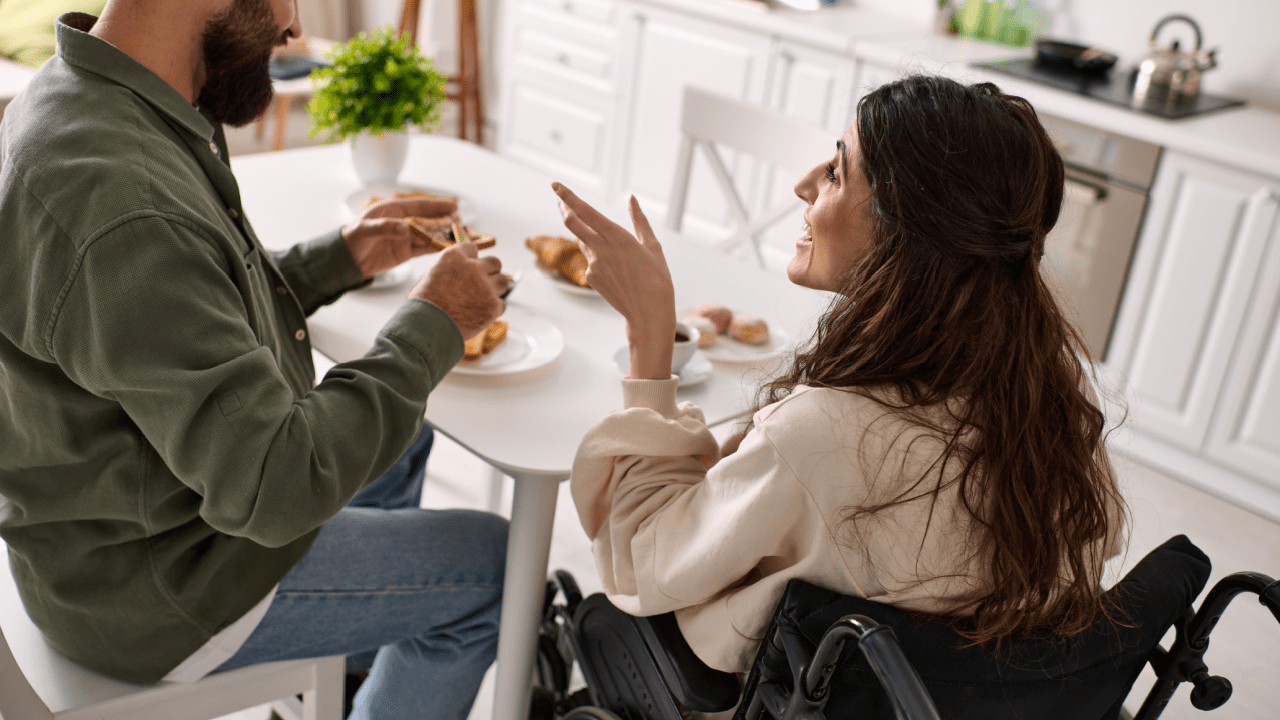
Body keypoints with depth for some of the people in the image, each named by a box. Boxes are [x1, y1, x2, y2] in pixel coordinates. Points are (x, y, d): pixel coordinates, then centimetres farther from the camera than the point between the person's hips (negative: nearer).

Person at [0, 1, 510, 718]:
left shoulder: (90, 98, -3)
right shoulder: (119, 212, -36)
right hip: (146, 595, -10)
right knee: (492, 564, 1)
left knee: (401, 438, 26)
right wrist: (433, 325, -23)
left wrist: (340, 259, 3)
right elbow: (276, 489, -34)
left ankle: (372, 655, 47)